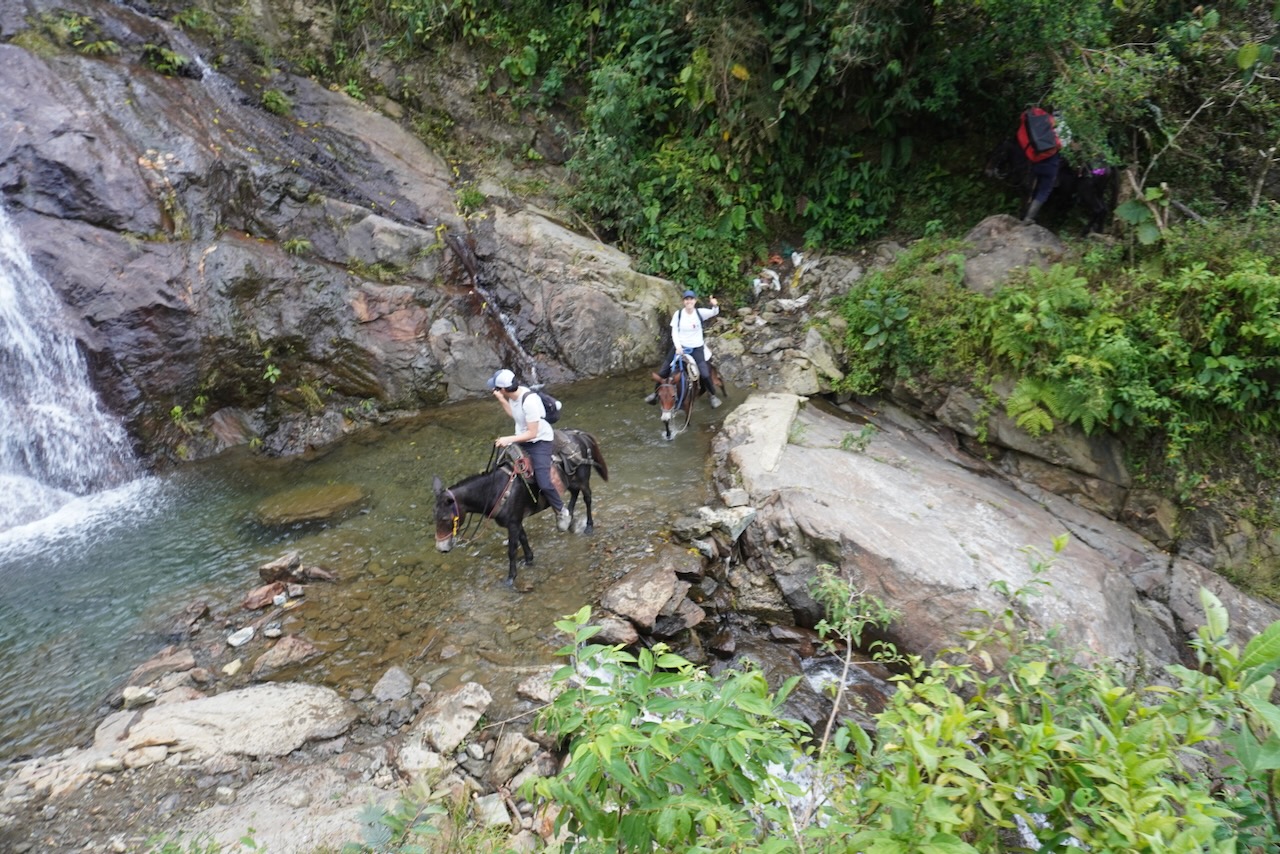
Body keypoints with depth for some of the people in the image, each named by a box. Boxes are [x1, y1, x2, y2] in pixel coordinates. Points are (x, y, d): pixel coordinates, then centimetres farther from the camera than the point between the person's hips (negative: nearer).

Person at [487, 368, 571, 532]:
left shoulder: (529, 401, -31)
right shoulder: (514, 394, -6)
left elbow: (532, 433, -26)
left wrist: (508, 439, -25)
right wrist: (502, 401, 4)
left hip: (540, 442, -9)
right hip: (522, 440, 9)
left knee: (544, 484, -15)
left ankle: (561, 512, 10)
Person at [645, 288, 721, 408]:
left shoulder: (700, 313, -8)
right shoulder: (678, 314, -6)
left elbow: (714, 313, -23)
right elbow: (674, 332, -3)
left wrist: (715, 305, -45)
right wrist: (677, 345, -16)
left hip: (696, 348, -2)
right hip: (680, 346, 2)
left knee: (705, 374, -15)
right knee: (663, 371, 4)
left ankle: (713, 396, 10)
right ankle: (656, 393, 26)